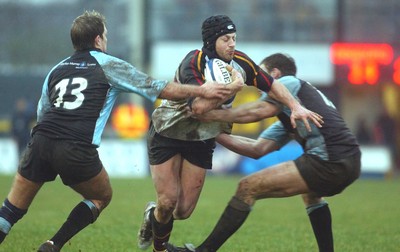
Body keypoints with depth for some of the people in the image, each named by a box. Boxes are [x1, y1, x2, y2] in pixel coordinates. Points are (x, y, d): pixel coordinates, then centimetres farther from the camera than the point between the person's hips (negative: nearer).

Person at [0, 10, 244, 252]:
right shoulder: (110, 66, 9)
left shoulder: (57, 70, 20)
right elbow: (160, 89, 8)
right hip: (77, 150, -4)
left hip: (41, 141, 4)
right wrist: (202, 90, 14)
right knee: (102, 197, 22)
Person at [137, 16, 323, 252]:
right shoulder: (193, 63, -26)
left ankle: (153, 216, 33)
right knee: (168, 201, -11)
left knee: (184, 210, -1)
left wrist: (296, 106, -14)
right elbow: (199, 105, -38)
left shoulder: (240, 62, -8)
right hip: (167, 134, -5)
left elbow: (271, 84, -1)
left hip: (202, 140, 5)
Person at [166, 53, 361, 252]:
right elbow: (258, 149, 23)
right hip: (350, 163, 9)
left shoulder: (289, 82, 7)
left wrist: (211, 115, -6)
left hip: (329, 162, -9)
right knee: (311, 189, 43)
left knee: (248, 187, -4)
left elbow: (259, 111, -11)